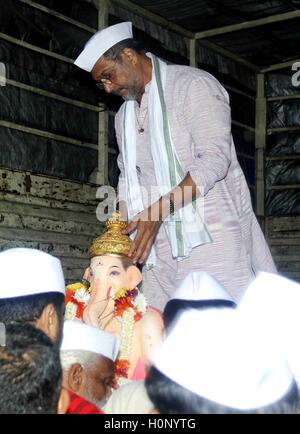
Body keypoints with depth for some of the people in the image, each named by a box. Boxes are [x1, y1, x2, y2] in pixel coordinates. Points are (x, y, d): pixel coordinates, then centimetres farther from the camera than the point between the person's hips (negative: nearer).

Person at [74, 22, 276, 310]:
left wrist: (157, 210, -22)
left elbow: (214, 160, -15)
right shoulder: (124, 116, 20)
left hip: (211, 234, -6)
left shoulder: (193, 84, -4)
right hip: (162, 245, 6)